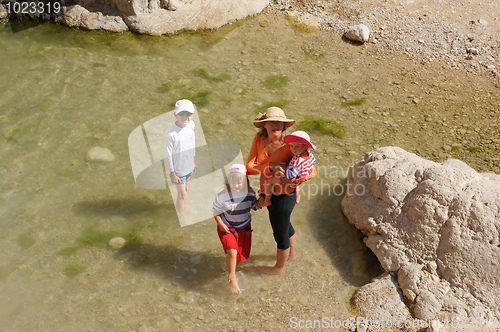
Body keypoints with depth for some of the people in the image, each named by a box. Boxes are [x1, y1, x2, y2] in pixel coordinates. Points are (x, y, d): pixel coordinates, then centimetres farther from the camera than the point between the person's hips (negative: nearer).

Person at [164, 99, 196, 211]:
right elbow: (168, 155, -19)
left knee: (185, 188, 28)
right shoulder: (170, 133, -30)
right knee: (182, 194, 7)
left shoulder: (191, 124, -10)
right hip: (178, 169, -6)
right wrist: (173, 174, -13)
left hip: (189, 166, 6)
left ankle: (184, 206, 53)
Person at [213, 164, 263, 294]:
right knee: (232, 251, -24)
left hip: (244, 227, 4)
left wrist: (261, 201, -13)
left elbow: (254, 205, 5)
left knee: (243, 254, 10)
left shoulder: (250, 193, -11)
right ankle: (232, 278, -6)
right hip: (227, 228, -4)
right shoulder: (222, 196, -21)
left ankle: (232, 268, 40)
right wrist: (221, 224, -17)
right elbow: (216, 212, -7)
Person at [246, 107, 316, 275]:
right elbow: (249, 167, -18)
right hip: (268, 192, 6)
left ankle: (278, 267, 43)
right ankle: (291, 253, 60)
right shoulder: (259, 139, -12)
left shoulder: (291, 145, -25)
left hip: (283, 196, -6)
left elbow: (312, 171, -22)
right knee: (284, 224, 31)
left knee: (280, 232, 16)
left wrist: (294, 179, -39)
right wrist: (270, 166, -32)